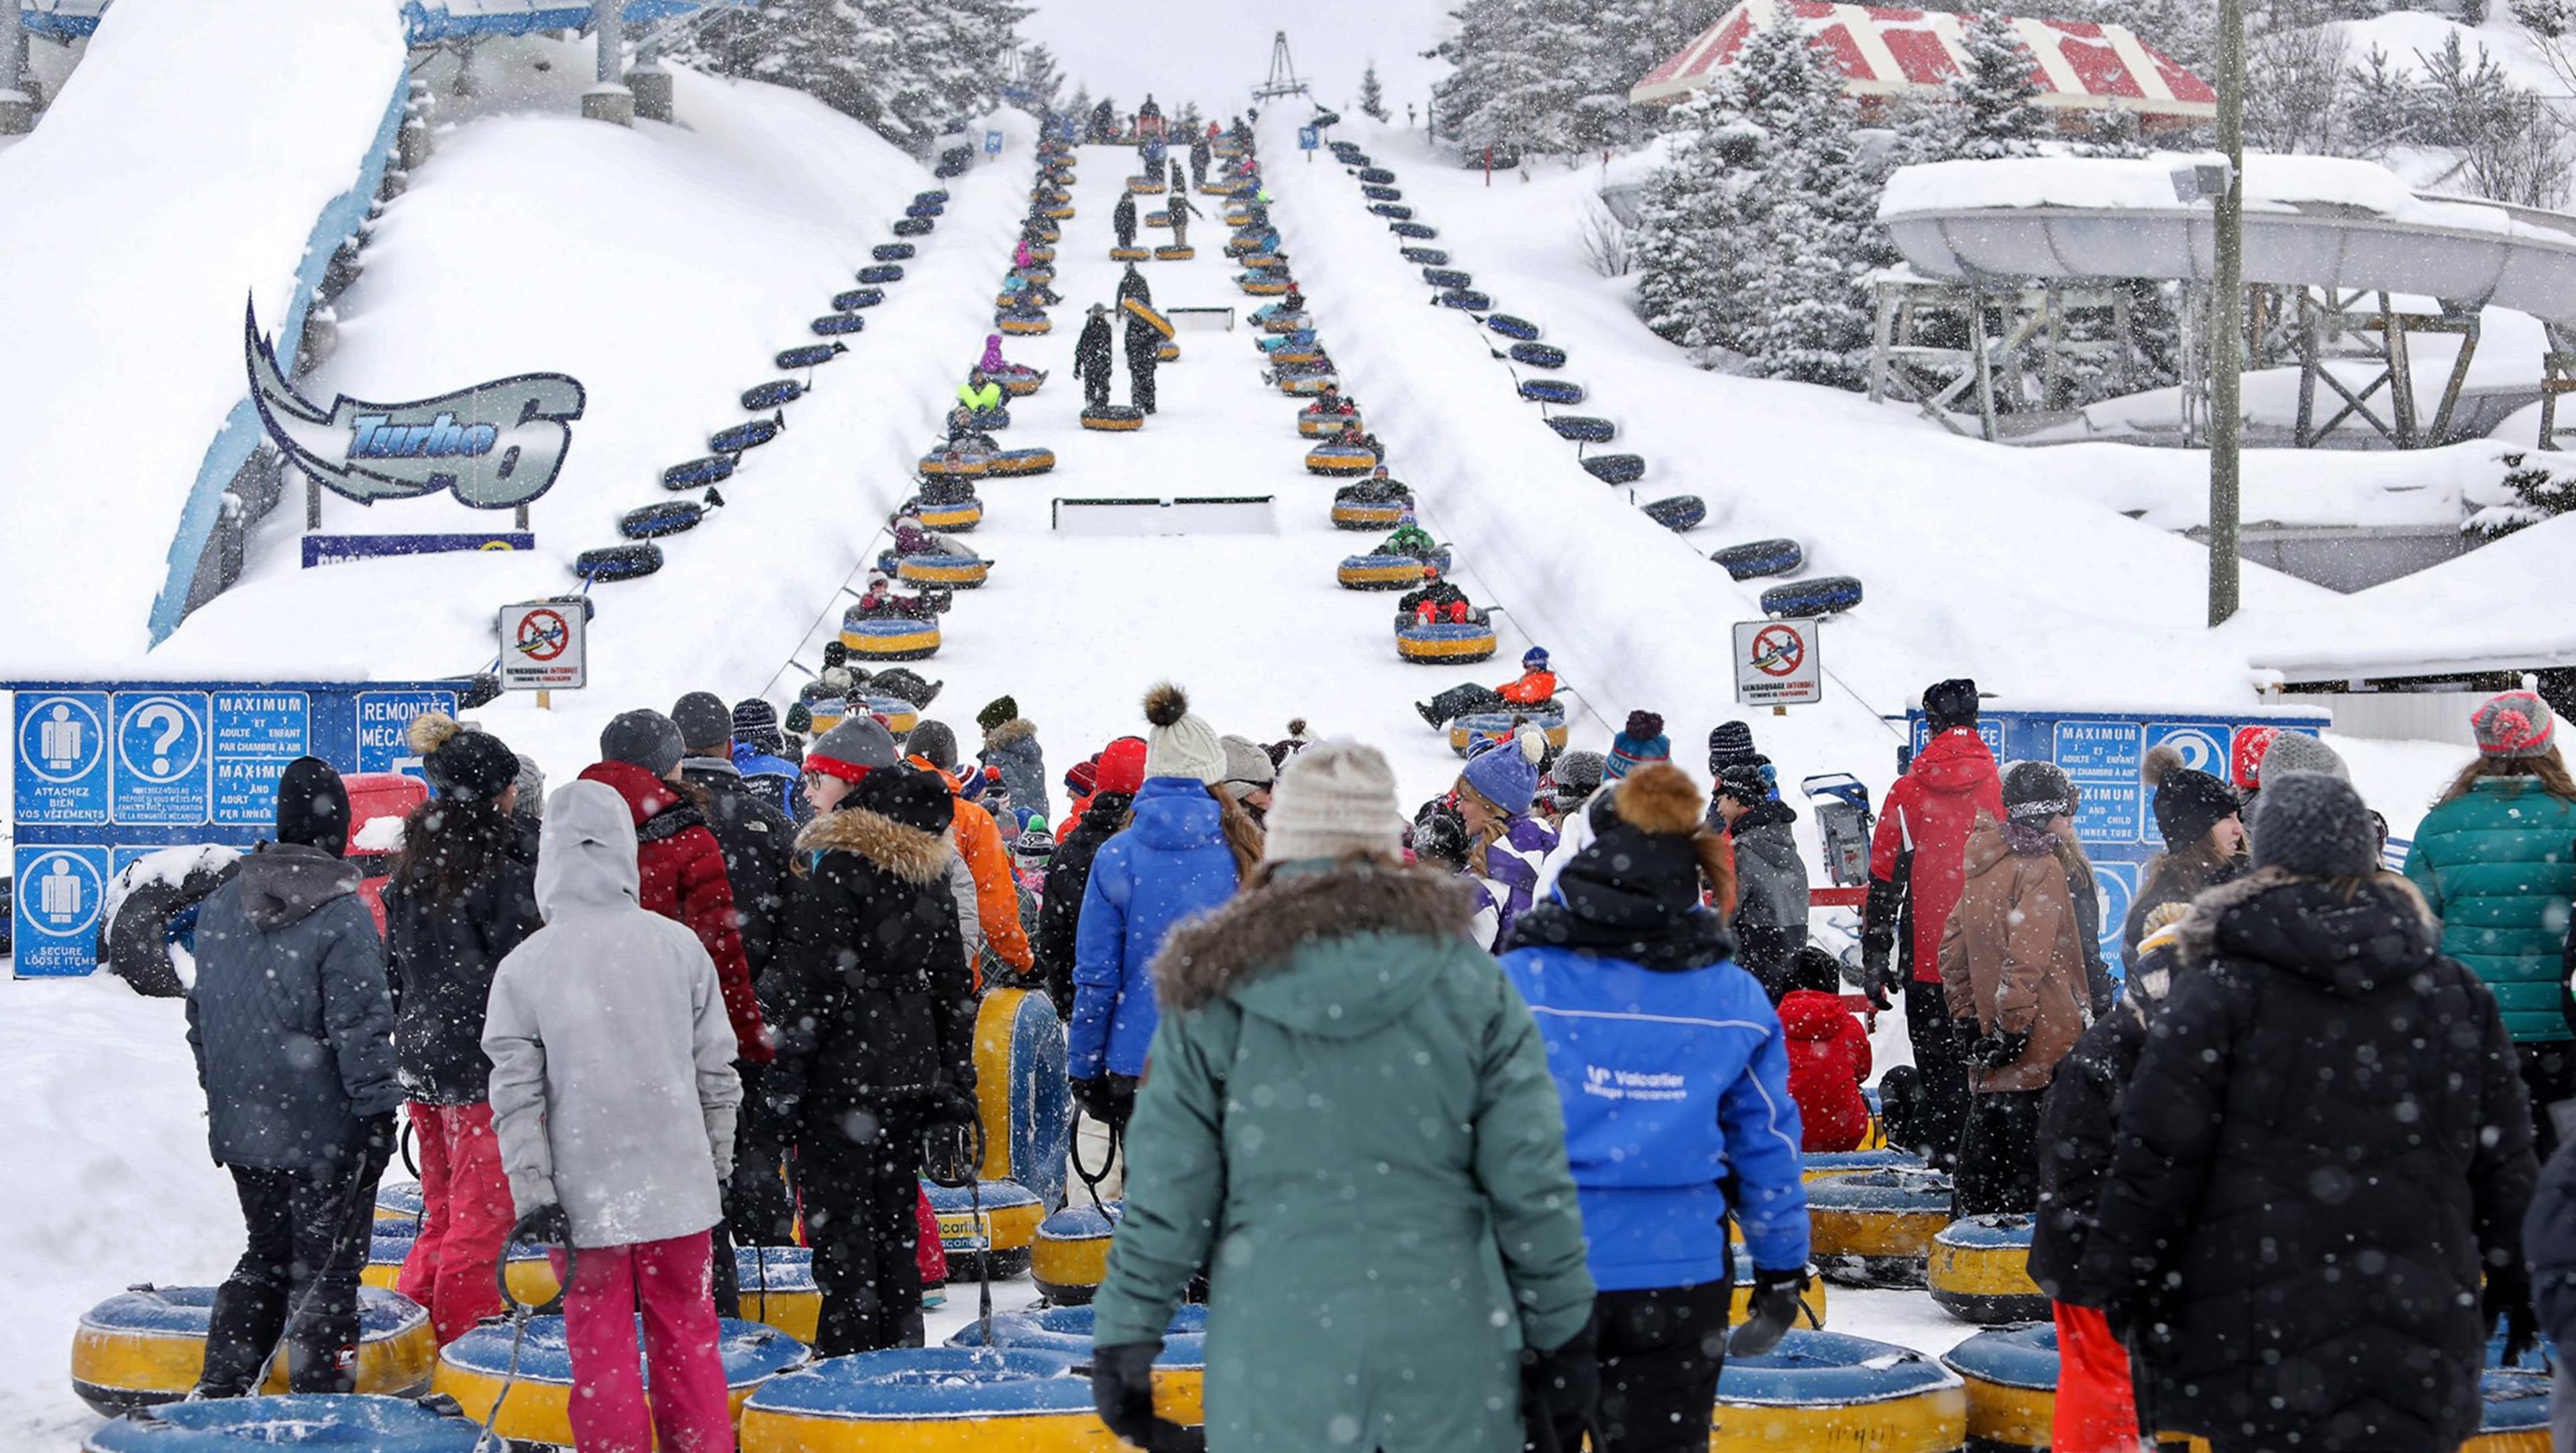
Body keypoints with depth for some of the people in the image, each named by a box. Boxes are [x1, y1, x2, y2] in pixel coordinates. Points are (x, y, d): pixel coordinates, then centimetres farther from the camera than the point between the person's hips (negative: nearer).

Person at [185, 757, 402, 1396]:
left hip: (241, 1130, 6)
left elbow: (201, 1015, 14)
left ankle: (217, 1392, 21)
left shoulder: (218, 908, 5)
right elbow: (360, 1027, -17)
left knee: (266, 1257, 21)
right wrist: (378, 1109, -10)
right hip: (325, 1134, -6)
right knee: (326, 1271, 4)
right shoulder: (341, 917, -17)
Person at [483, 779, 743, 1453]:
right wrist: (717, 1167, 15)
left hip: (586, 1195, -2)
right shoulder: (679, 945, -3)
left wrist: (534, 1196, -3)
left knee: (602, 1348, 8)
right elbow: (717, 1074, 4)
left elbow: (516, 1098, -9)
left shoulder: (523, 968, -8)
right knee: (687, 1335, 14)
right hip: (678, 1188, 2)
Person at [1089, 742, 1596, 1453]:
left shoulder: (1217, 994, -3)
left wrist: (1124, 1343, 7)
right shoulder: (1468, 982, -1)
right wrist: (1560, 1332, 11)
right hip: (1446, 1352, 1)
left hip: (1277, 1356, -1)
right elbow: (1531, 1182, 0)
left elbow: (1166, 1196, -2)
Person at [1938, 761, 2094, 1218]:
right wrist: (2014, 1024, -18)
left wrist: (1965, 1018, 20)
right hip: (2043, 1044, -8)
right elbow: (2029, 958, -20)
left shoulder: (1984, 863, 13)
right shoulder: (2044, 868, -12)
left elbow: (1953, 946, 18)